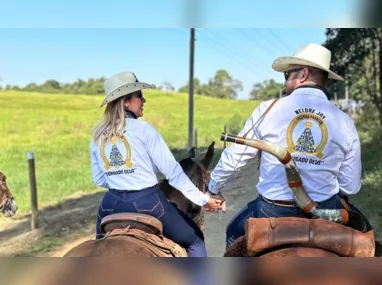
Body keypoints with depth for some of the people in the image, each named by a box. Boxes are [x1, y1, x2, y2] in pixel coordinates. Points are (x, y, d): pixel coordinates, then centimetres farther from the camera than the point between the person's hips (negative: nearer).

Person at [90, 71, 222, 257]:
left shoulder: (97, 135, 5)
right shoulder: (143, 129, -10)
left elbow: (99, 180, 11)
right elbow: (172, 172, -10)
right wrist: (203, 199, -2)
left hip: (112, 204, 6)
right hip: (147, 203, -5)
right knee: (195, 241, 15)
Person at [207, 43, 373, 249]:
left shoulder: (268, 109, -7)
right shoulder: (345, 122, -4)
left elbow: (233, 158, 1)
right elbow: (351, 187, 0)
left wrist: (214, 188, 20)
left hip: (272, 211, 0)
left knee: (235, 232, 29)